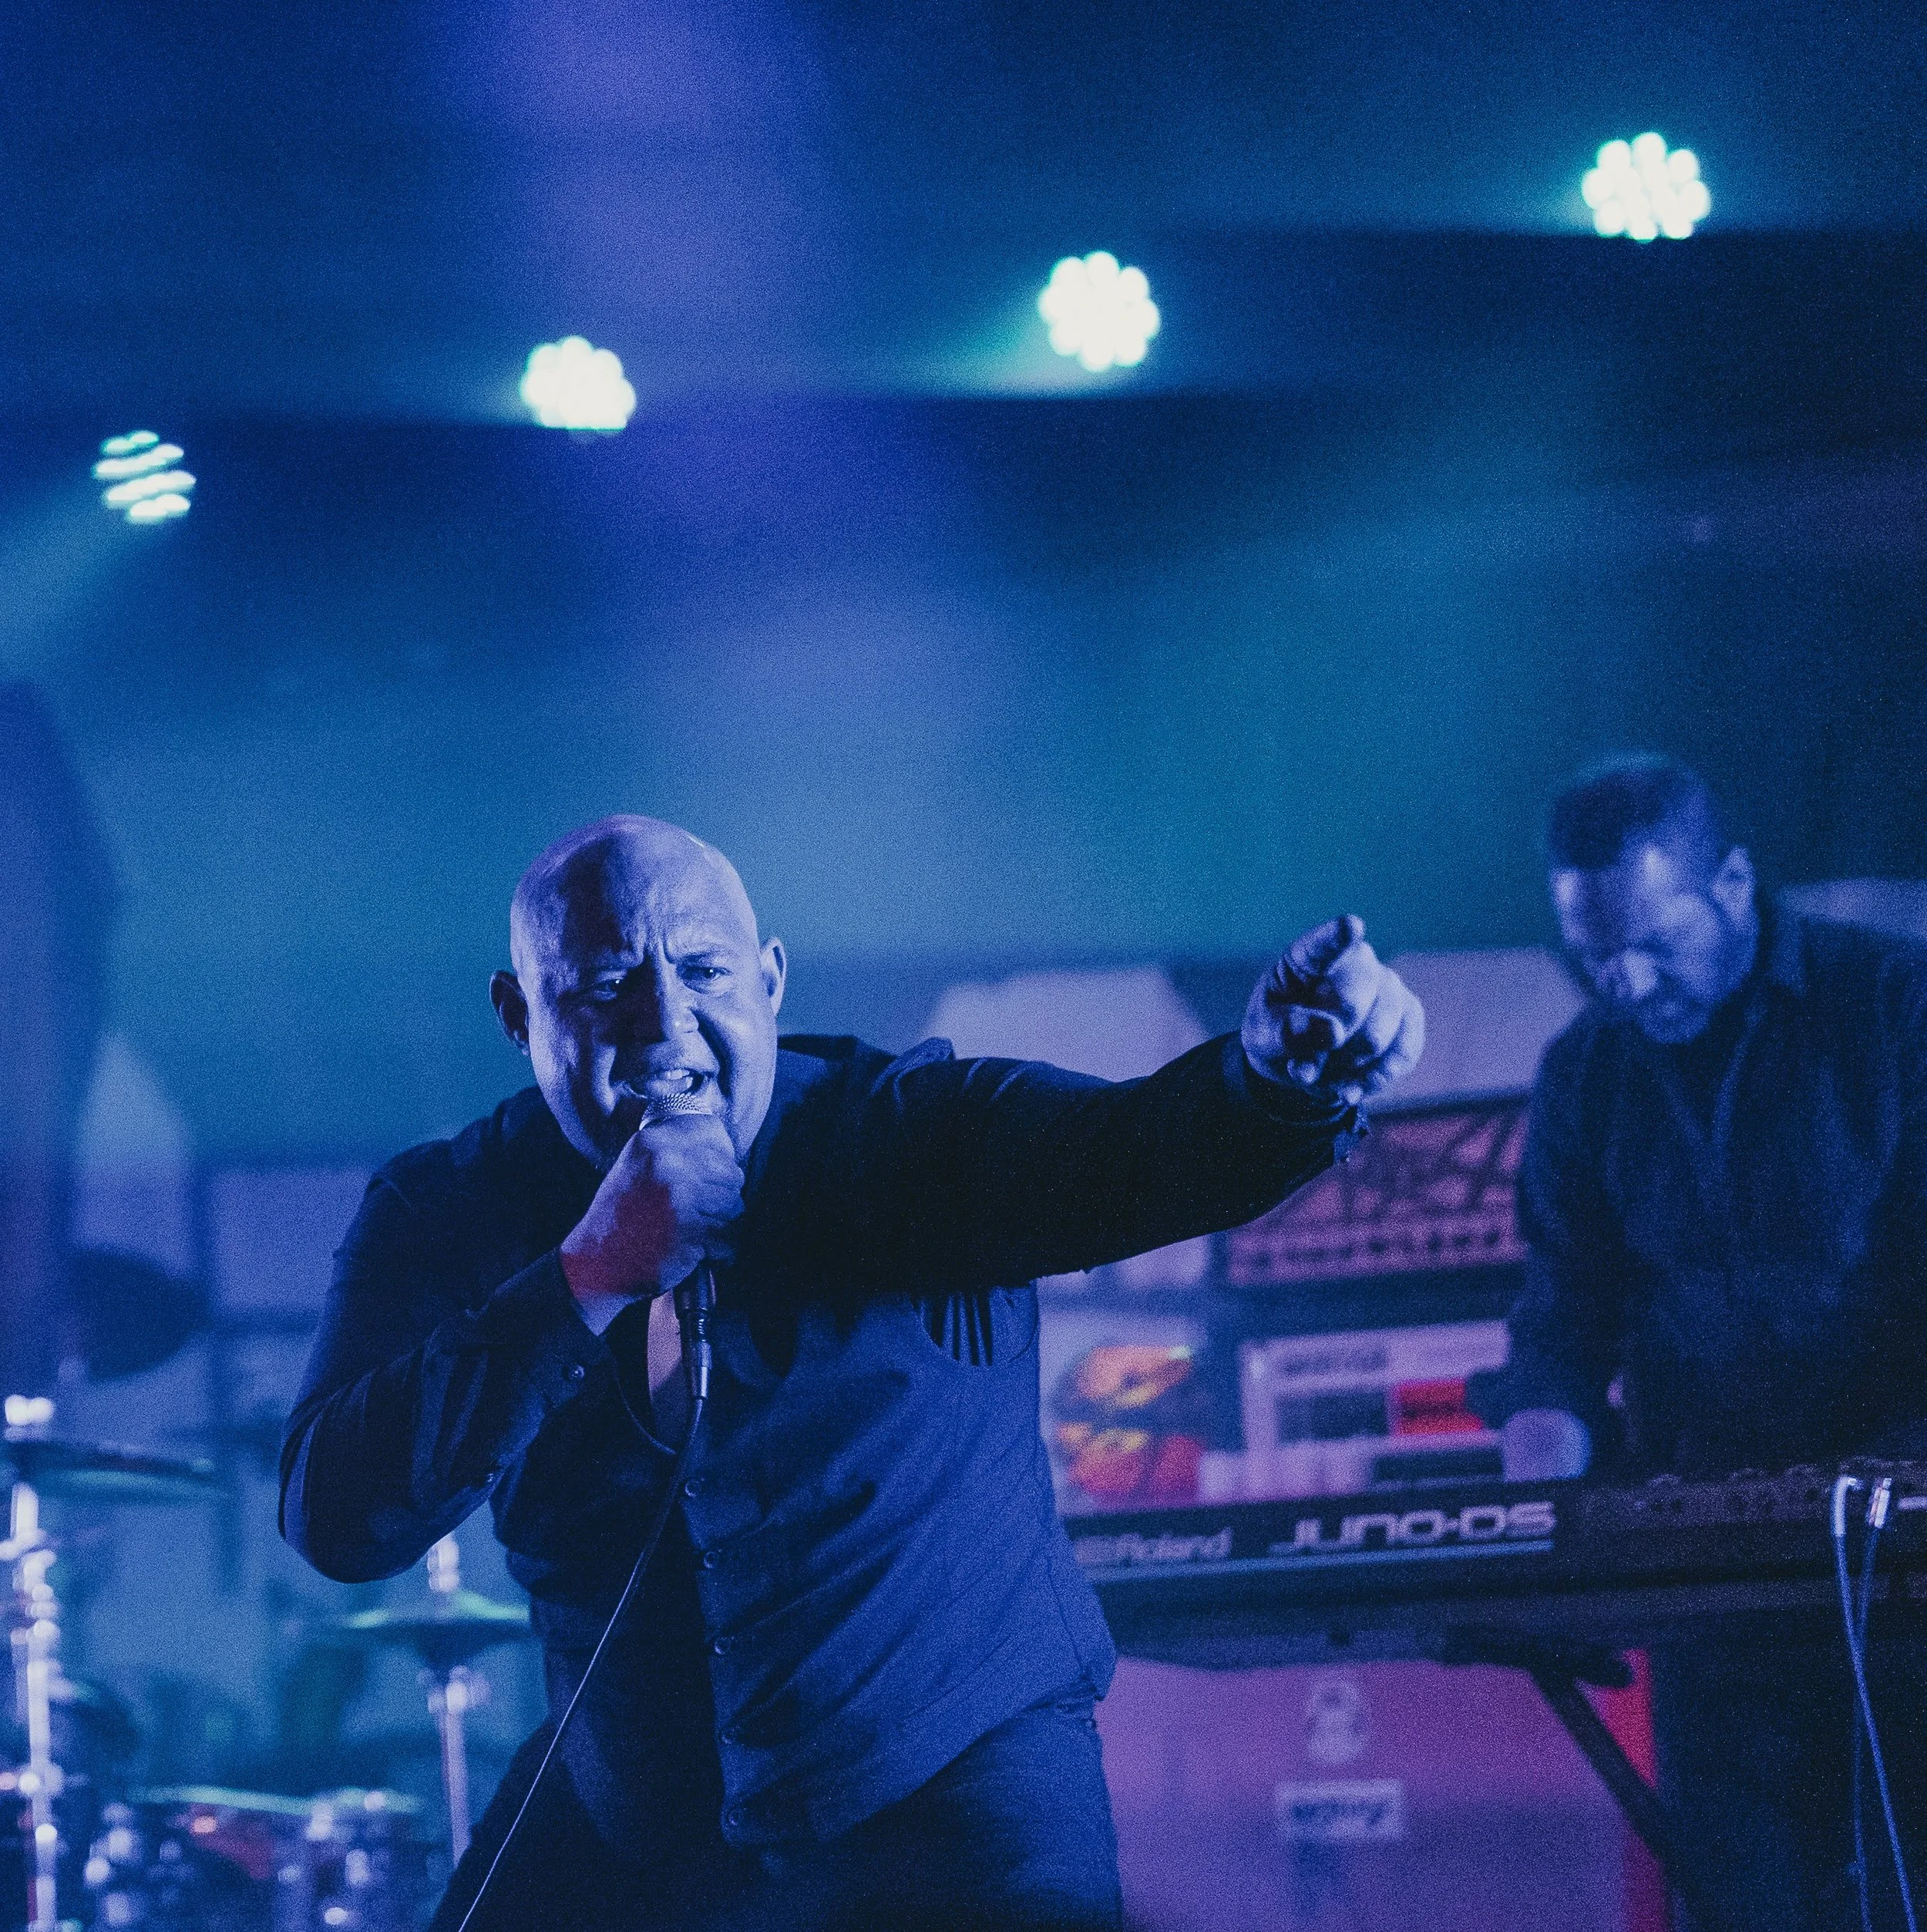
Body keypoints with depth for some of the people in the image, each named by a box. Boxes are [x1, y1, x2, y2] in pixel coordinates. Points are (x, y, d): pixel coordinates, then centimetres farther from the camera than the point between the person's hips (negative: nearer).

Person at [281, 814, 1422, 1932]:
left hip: (960, 1784, -3)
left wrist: (1278, 1074, -53)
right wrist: (590, 1277, -28)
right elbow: (336, 1521, -19)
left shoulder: (905, 1132, -10)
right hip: (622, 1827, 3)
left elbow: (1140, 1150, -29)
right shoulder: (448, 1216, -5)